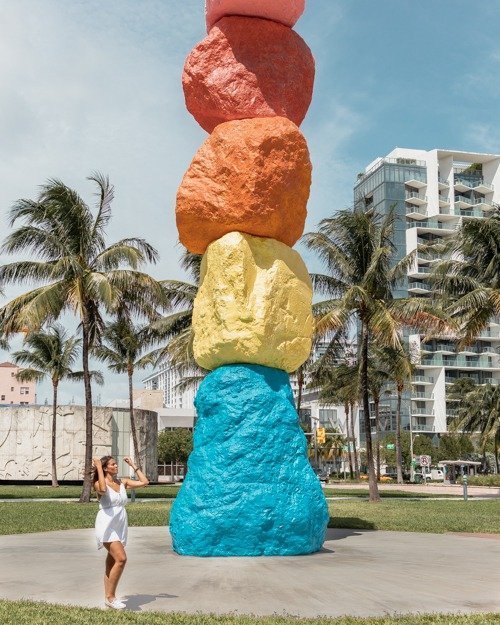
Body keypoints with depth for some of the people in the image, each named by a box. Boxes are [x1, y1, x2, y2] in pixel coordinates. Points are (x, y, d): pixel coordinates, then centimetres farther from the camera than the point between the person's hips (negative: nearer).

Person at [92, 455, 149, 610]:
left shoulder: (123, 482, 10)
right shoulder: (99, 483, -6)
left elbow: (144, 482, 6)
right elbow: (103, 489, -31)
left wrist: (133, 465, 10)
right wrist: (98, 468, -22)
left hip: (120, 526, 6)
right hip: (107, 526, -6)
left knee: (111, 563, 11)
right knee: (121, 558, -19)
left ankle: (108, 597, 19)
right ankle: (110, 596, -8)